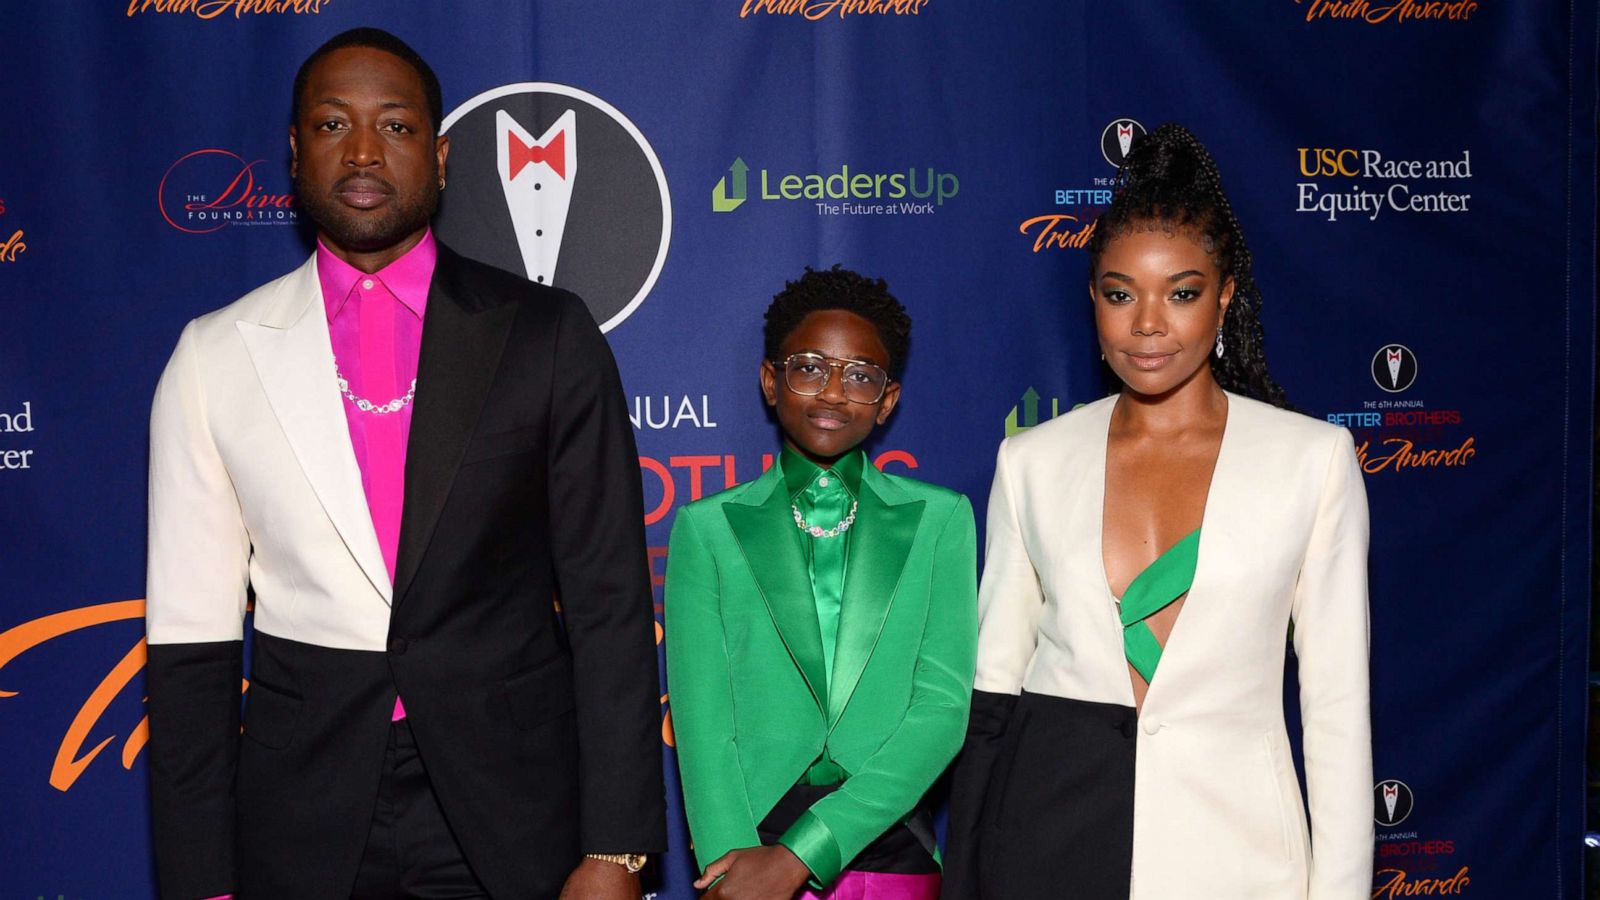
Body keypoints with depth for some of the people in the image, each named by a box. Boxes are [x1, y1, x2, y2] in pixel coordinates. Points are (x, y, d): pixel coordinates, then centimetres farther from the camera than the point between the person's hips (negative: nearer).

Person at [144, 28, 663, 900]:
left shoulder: (546, 332, -2)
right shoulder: (214, 358, 2)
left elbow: (610, 601, -4)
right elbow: (191, 636, 2)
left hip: (513, 804, -1)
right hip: (304, 821, 1)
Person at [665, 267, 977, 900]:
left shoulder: (939, 519, 3)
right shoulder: (707, 527, 3)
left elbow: (943, 708, -6)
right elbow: (703, 719, -4)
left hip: (891, 849, 1)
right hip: (751, 848, 0)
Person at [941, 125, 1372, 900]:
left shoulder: (1313, 458, -1)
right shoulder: (1034, 460, 3)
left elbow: (1337, 699, 0)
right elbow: (992, 683, 6)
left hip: (1230, 836, -1)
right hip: (1046, 832, 1)